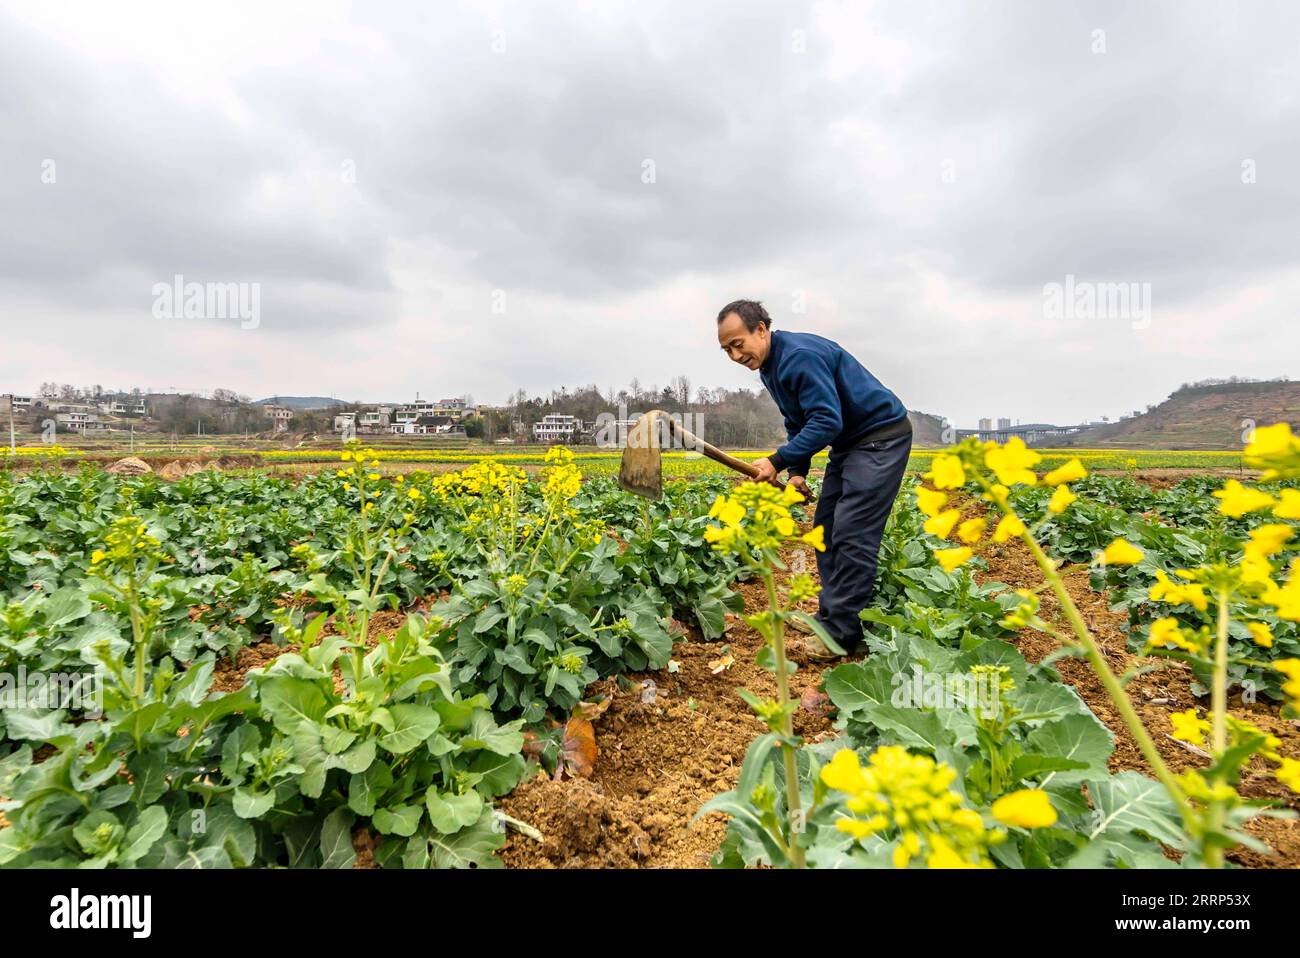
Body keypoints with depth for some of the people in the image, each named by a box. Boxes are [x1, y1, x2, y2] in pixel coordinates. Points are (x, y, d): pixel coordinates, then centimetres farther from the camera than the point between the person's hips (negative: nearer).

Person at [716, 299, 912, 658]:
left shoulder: (800, 356, -23)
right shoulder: (770, 368, 9)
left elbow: (827, 421, -29)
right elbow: (798, 424, 17)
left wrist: (778, 461, -28)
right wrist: (797, 471, 4)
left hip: (882, 436, -10)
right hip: (848, 441, 10)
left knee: (851, 534, -13)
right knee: (826, 530, 8)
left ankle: (841, 633, -6)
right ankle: (830, 614, 17)